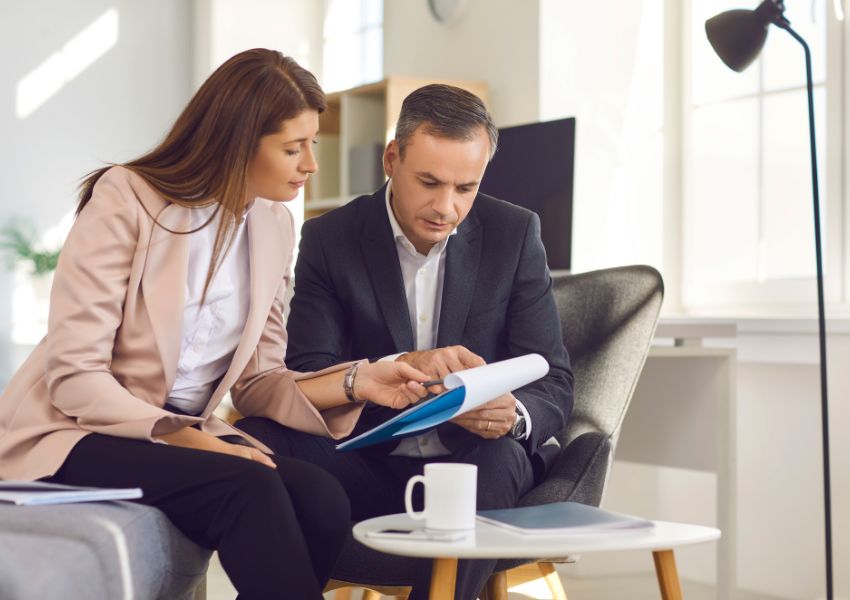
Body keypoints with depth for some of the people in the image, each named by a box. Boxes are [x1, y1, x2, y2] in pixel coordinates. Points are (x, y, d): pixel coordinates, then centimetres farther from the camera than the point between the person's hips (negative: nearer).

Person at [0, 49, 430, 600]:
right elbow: (73, 376, -17)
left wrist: (353, 383, -9)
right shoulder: (126, 199, -13)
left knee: (322, 501, -23)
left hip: (185, 430, 6)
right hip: (76, 432, -6)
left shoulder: (274, 225, 6)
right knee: (250, 489, -33)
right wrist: (181, 436, -28)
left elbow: (255, 383, 7)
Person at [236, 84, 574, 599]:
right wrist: (400, 366, -30)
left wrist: (513, 415, -27)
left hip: (476, 463, 0)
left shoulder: (514, 234, 1)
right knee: (257, 433, -26)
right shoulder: (330, 239, 0)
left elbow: (554, 386, -2)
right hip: (369, 470, 0)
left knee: (498, 460, -34)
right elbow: (305, 378, -11)